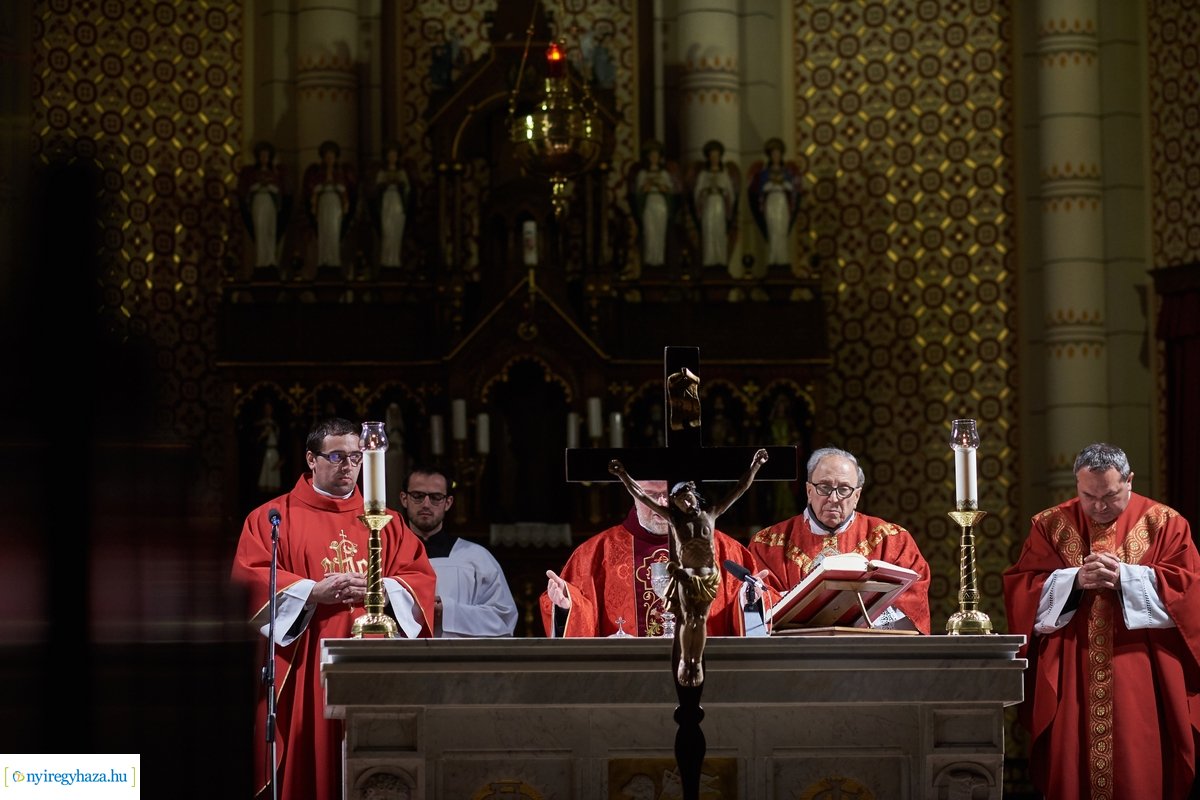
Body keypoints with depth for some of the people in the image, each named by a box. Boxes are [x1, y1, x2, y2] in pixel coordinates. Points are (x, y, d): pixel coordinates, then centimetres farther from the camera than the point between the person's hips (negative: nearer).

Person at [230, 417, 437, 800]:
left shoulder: (386, 523, 16)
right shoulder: (273, 517, 7)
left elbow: (421, 578, 8)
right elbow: (250, 577, -5)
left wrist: (381, 589, -12)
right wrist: (313, 592, -15)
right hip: (302, 671, -2)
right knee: (305, 765, -6)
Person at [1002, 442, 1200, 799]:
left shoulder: (1164, 524, 4)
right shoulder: (1050, 525, 7)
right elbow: (1019, 589, 1)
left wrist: (1124, 576, -15)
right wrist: (1075, 579, -14)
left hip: (1140, 678, -1)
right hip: (1069, 679, 1)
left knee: (1137, 770, -4)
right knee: (1071, 771, -1)